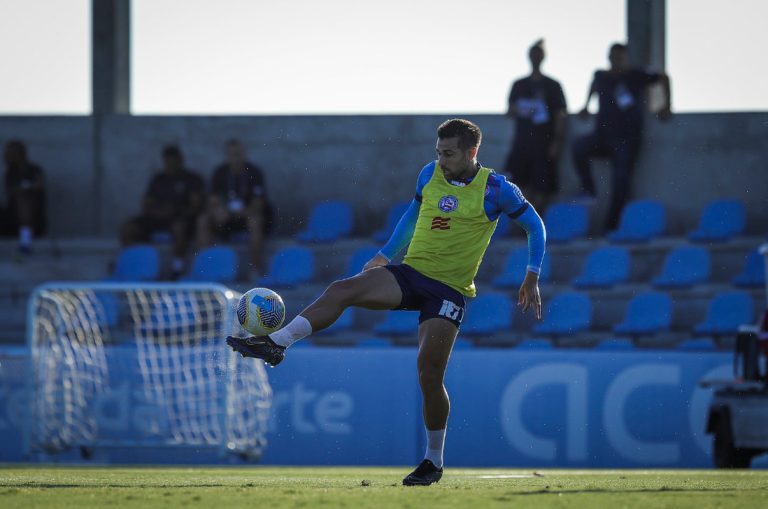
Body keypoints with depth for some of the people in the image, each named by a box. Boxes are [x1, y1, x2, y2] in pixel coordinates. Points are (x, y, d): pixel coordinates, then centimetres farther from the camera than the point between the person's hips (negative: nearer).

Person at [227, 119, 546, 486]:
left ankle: (434, 461, 4)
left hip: (449, 290, -4)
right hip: (409, 273, 4)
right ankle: (276, 343, -29)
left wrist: (532, 278, 0)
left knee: (429, 375, -12)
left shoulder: (496, 189, -5)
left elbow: (534, 225, 6)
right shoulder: (430, 175, 7)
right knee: (341, 290, -22)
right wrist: (386, 254, 24)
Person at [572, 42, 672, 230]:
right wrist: (586, 106, 25)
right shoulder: (601, 76, 7)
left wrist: (666, 106, 8)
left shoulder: (637, 77, -1)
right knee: (579, 146, -27)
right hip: (602, 136, 2)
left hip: (627, 139, -2)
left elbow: (663, 78, 13)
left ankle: (611, 225, 0)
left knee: (621, 181, -7)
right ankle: (588, 190, -15)